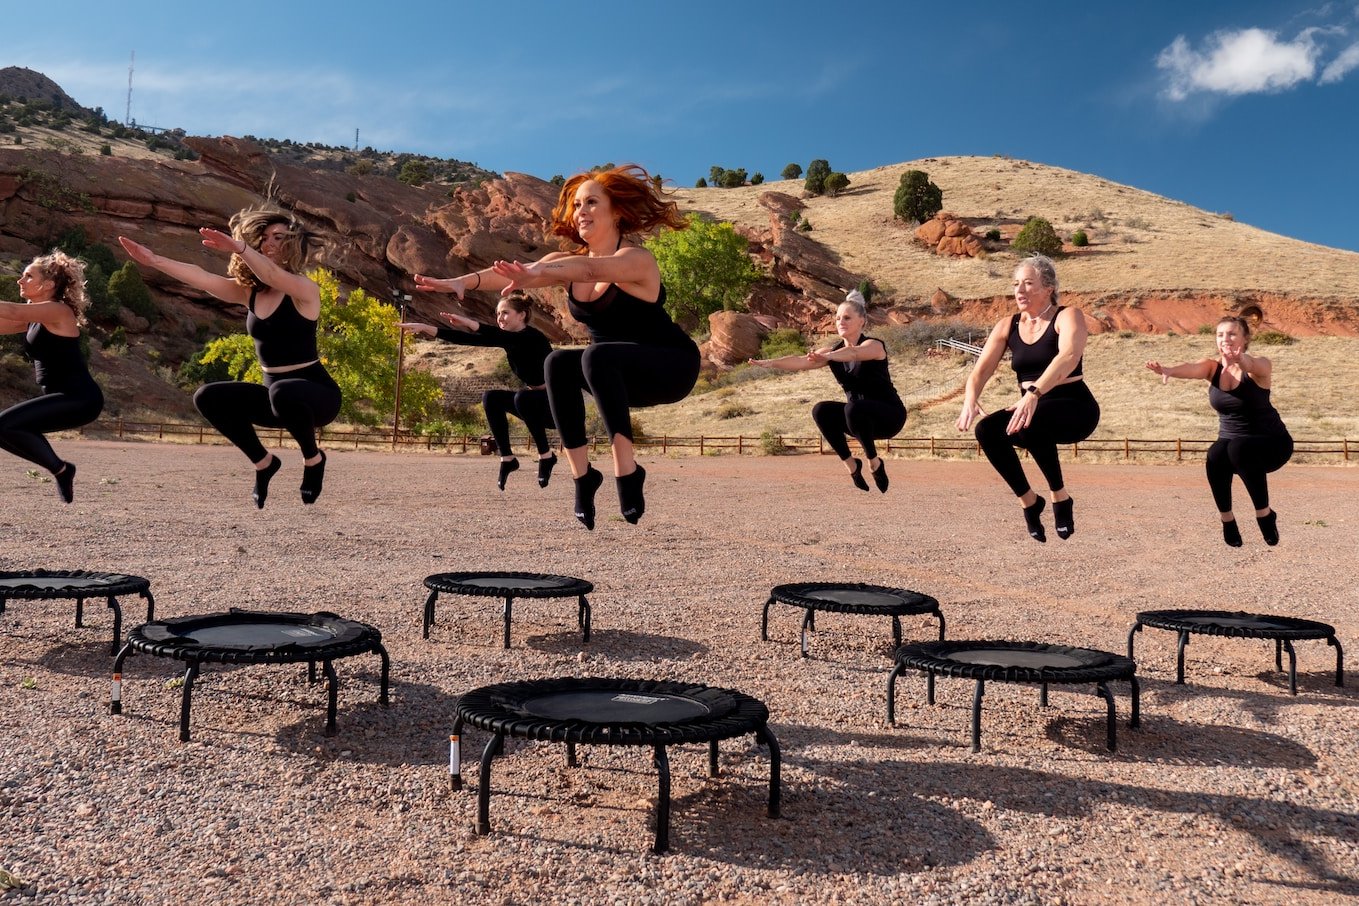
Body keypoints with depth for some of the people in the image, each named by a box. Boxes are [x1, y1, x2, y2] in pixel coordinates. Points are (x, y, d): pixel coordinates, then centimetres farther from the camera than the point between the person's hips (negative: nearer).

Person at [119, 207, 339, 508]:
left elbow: (271, 274, -33)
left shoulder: (305, 290, -12)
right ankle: (264, 462, 7)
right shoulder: (248, 291, 6)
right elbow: (200, 277, -5)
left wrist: (237, 248, -50)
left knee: (283, 393, -39)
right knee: (208, 398, -10)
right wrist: (154, 260, -19)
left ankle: (314, 458, -10)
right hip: (277, 395, 6)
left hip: (316, 393, -6)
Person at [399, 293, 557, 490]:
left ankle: (546, 455, -19)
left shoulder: (532, 337, -20)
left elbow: (499, 337, -40)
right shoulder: (508, 339, 1)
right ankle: (507, 458, -4)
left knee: (523, 397, -34)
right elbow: (469, 340, -8)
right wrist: (427, 329, -16)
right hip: (536, 401, 8)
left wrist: (471, 323, -47)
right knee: (491, 398, -7)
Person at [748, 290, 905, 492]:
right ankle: (851, 464, -7)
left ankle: (875, 463, -16)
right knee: (821, 411, -20)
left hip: (890, 415, -6)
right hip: (860, 418, 6)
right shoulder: (833, 351, 2)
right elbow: (801, 361, -16)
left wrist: (827, 357, -60)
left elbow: (853, 353, -39)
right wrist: (771, 362, -34)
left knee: (853, 408, -36)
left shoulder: (873, 345, -14)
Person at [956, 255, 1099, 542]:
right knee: (986, 430, -25)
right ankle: (1028, 500, -6)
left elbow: (1069, 356, -30)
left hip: (1075, 410, -5)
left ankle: (1060, 495, -16)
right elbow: (980, 371, -2)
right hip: (1030, 408, 5)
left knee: (1030, 421, -37)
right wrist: (970, 401, -26)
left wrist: (1034, 394, -47)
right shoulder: (1007, 326, 6)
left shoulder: (1067, 317, -9)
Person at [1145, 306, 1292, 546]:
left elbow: (1255, 365, -40)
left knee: (1239, 448, -35)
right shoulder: (1212, 367, -7)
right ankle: (1226, 518, -8)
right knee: (1216, 456, -31)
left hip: (1271, 443, -3)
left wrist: (1242, 360, -65)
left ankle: (1265, 514, -16)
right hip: (1231, 442, 3)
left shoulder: (1259, 366, -15)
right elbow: (1191, 368, -29)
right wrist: (1169, 370, -53)